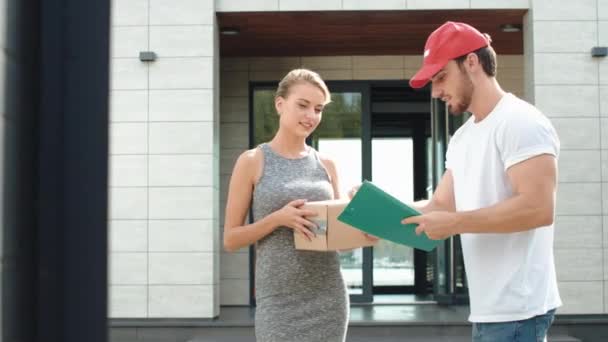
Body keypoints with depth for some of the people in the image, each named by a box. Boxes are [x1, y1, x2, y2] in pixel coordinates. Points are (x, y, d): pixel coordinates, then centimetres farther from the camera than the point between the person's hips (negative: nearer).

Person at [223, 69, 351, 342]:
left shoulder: (326, 165, 9)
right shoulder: (252, 161, -1)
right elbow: (230, 239, -2)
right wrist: (278, 218, -17)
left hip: (328, 297, 4)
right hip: (279, 299, -3)